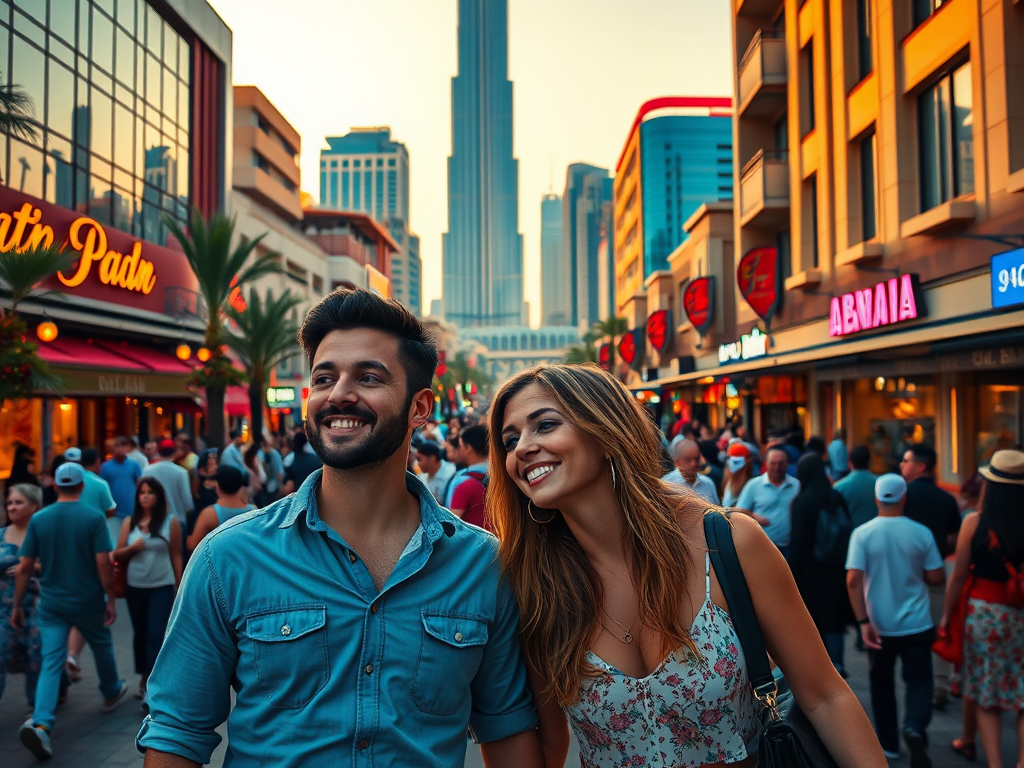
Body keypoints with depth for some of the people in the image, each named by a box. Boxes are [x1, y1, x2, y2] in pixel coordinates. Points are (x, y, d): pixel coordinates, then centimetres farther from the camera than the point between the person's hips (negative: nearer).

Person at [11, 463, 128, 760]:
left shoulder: (38, 519, -3)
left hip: (51, 603, 2)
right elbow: (103, 563, -16)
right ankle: (111, 692, 43)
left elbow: (25, 566, -2)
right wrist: (111, 599, -7)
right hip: (88, 601, -2)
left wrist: (18, 605, 6)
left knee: (51, 663, 2)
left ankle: (40, 723, -15)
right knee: (102, 646, 22)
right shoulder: (94, 518, -12)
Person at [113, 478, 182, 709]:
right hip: (135, 587, 4)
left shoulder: (170, 522, -4)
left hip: (162, 587, -4)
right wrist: (132, 548, -14)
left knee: (156, 635, -9)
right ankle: (144, 678, 29)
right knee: (140, 634, 14)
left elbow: (176, 556, -1)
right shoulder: (129, 522, 4)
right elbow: (118, 555, 7)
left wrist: (179, 588, -1)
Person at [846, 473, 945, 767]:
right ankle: (915, 727, -16)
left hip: (880, 625, 0)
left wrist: (863, 622, -13)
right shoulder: (921, 533, -8)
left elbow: (853, 580, -17)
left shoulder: (862, 533, -11)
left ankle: (889, 743, 26)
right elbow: (937, 578, -3)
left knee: (882, 682, 17)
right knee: (919, 679, 10)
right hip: (917, 624, 0)